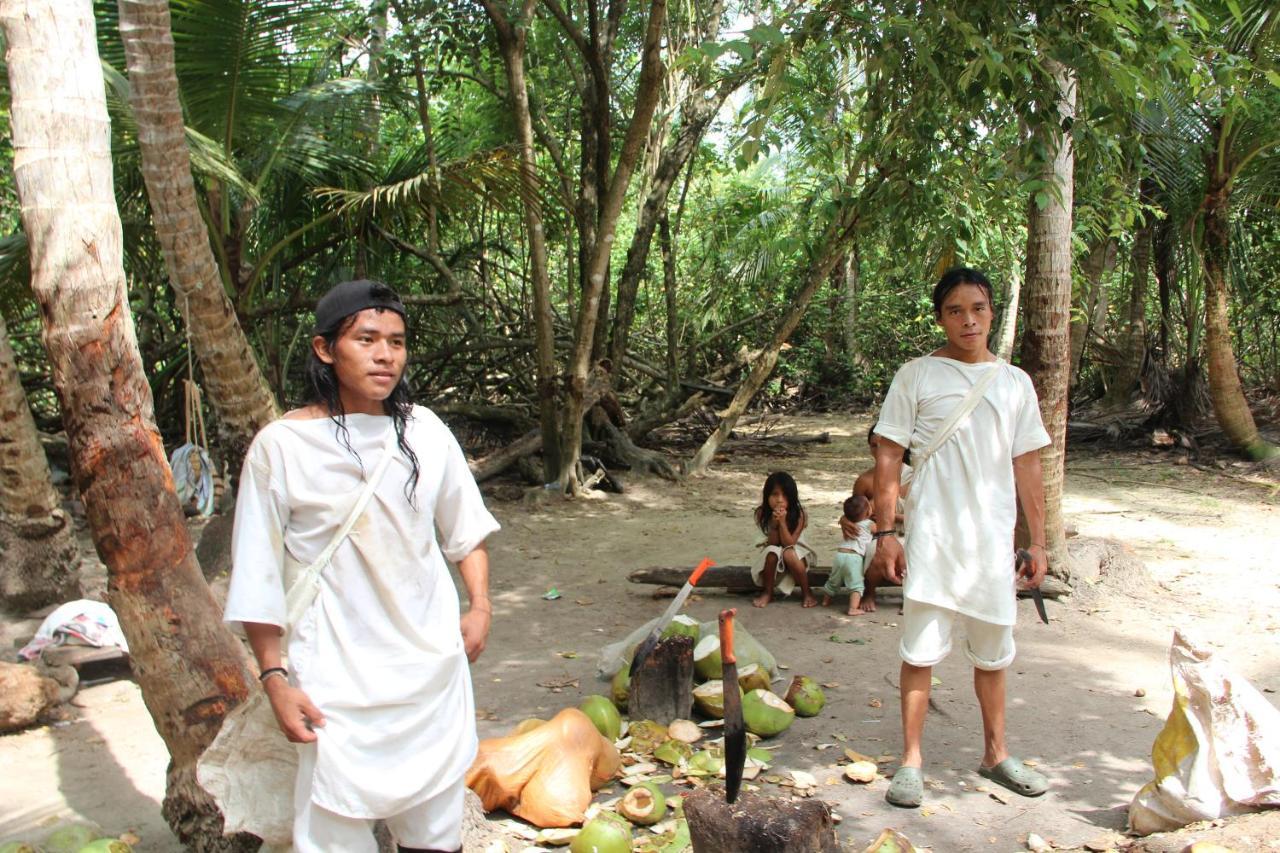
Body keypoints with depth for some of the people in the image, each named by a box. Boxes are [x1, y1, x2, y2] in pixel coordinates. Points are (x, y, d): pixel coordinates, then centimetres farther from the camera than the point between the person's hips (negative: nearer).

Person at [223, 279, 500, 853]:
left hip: (433, 661, 4)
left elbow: (464, 527, 14)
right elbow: (258, 579, -5)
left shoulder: (423, 431, 1)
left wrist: (480, 606, 5)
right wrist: (275, 678, -6)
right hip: (339, 676, -3)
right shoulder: (281, 447, -9)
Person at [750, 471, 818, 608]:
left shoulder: (798, 515, -23)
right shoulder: (763, 514, -17)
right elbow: (773, 542, -16)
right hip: (777, 553, 2)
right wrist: (774, 524, -33)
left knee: (789, 554, -34)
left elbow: (789, 543, -25)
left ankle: (806, 593, -14)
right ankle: (768, 592, -12)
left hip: (796, 550, -2)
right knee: (772, 551, -32)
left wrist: (782, 522, -36)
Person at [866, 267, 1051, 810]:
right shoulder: (916, 376, -1)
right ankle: (911, 761, 10)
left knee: (993, 652, 15)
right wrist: (885, 532, -8)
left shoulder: (1015, 383, 9)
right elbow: (888, 458, -2)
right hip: (932, 536, -4)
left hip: (993, 539, 4)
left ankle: (995, 754, 32)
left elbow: (1027, 468, 11)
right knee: (921, 650, -2)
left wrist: (1037, 542, 9)